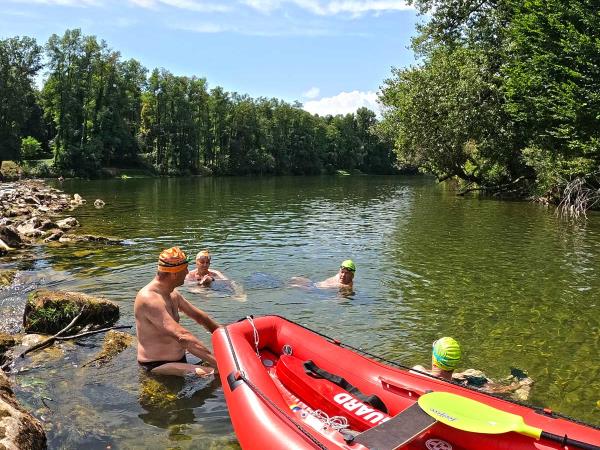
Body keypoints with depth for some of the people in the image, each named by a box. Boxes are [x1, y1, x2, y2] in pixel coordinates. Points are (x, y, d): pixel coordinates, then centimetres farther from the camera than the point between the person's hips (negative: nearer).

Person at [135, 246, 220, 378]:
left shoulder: (172, 294, 7)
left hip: (179, 359, 10)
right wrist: (217, 362, -38)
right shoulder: (149, 299, -25)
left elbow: (198, 316, 19)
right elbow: (183, 337, -34)